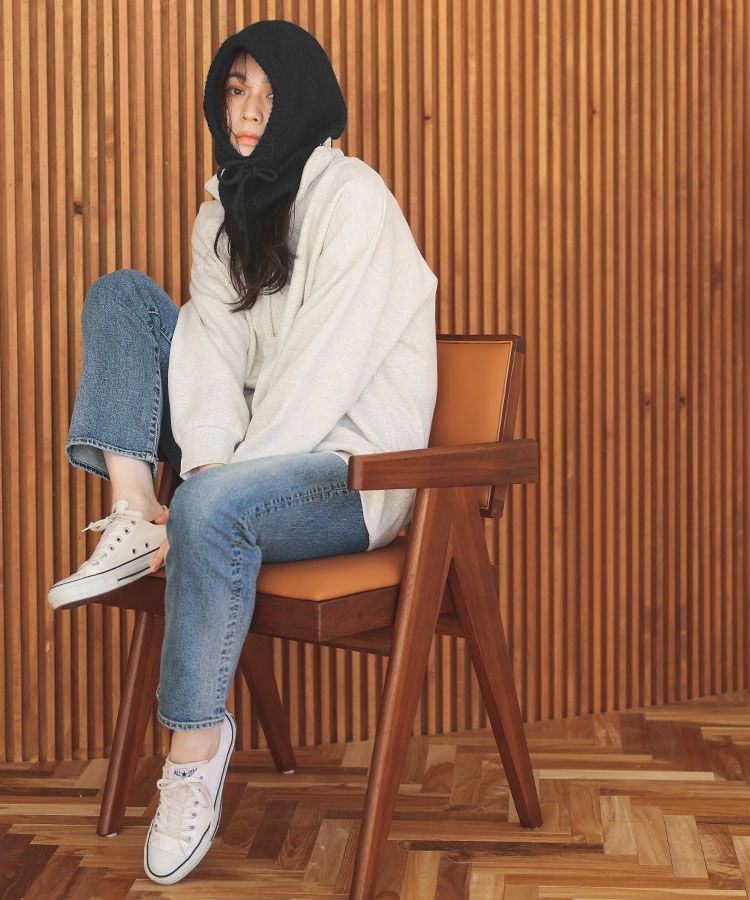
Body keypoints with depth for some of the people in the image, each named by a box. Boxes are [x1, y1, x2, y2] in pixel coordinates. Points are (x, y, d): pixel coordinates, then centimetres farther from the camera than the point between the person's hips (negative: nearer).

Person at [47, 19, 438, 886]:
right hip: (254, 451, 8)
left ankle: (197, 743, -20)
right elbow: (213, 344, -3)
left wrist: (207, 484, -23)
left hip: (355, 469, -8)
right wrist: (204, 460, -22)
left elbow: (321, 375, -21)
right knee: (120, 294, 2)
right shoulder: (223, 209, 11)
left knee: (214, 508, -39)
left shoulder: (352, 198, -13)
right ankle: (131, 514, -16)